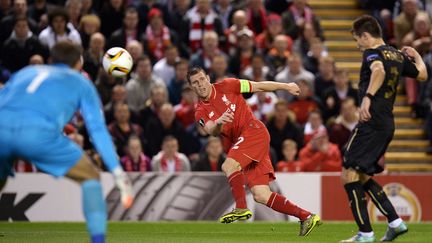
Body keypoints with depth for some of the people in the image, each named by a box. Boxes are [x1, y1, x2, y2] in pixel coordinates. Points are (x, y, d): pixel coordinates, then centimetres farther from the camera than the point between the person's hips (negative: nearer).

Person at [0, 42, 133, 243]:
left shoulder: (26, 72, 37)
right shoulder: (81, 83, 27)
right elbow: (98, 129, 16)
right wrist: (117, 172, 12)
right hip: (39, 132, -4)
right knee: (90, 178, 15)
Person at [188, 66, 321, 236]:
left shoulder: (225, 87, 2)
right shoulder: (200, 112, 9)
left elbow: (258, 86, 10)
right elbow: (212, 131, -10)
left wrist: (286, 87, 14)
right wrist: (218, 123, -33)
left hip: (254, 131, -5)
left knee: (228, 166, -27)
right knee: (261, 196, -5)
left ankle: (241, 208, -28)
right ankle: (306, 217, -3)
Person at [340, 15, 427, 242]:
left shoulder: (372, 53, -8)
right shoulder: (398, 56, 15)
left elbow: (379, 70, -32)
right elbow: (422, 74, 29)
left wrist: (368, 97, -38)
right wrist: (416, 56, 47)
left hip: (371, 122, -9)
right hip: (387, 124, 9)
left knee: (349, 174, -6)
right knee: (363, 176, 18)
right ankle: (395, 222, 13)